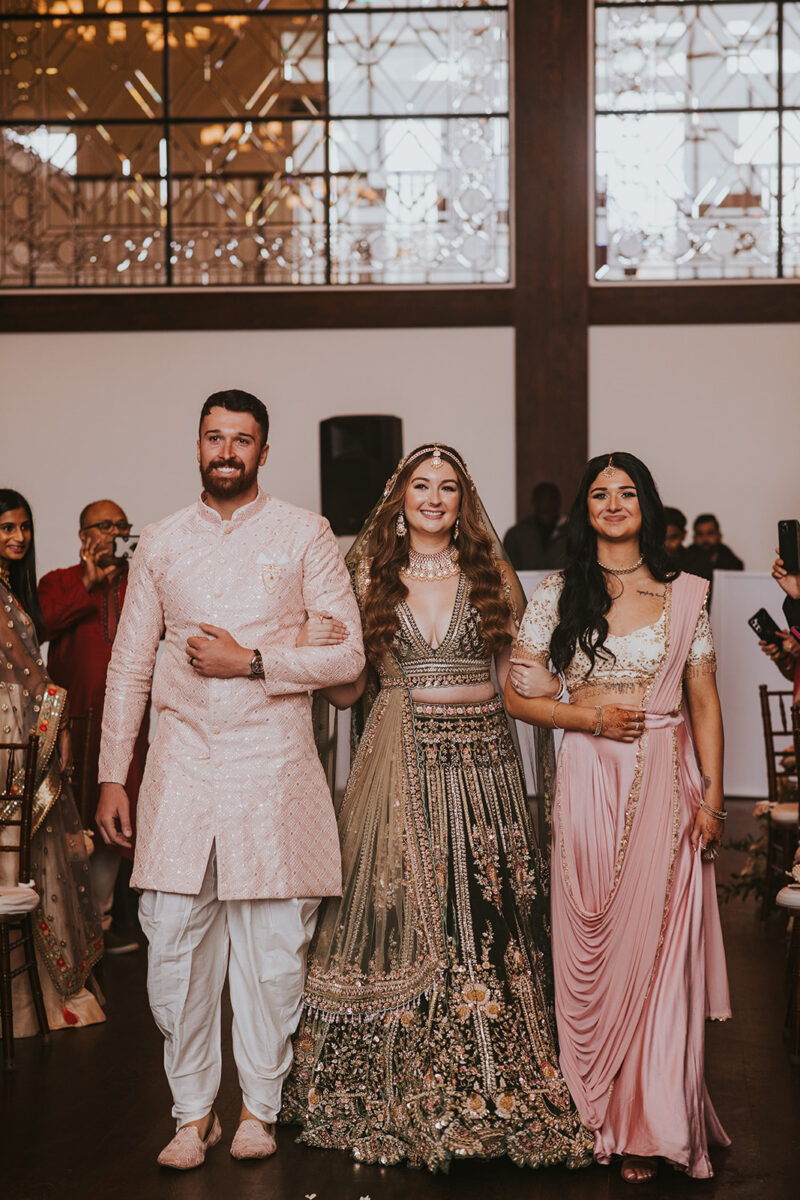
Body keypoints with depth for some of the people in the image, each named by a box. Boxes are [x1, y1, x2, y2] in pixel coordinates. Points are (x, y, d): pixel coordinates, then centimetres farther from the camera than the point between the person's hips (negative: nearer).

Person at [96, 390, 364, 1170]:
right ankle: (193, 1112, 16)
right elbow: (129, 666, 12)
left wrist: (252, 661, -11)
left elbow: (346, 654, 0)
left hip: (272, 763, -2)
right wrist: (112, 775, 8)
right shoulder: (160, 543, 11)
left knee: (271, 949, 3)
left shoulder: (304, 536, 3)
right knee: (174, 945, 1)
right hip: (181, 766, 2)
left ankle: (259, 1106, 20)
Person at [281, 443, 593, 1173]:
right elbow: (349, 689, 6)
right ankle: (396, 1088, 12)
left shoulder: (493, 578, 7)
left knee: (483, 916, 0)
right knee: (399, 914, 0)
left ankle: (491, 1085, 12)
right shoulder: (371, 579, 7)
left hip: (481, 761, 0)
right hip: (401, 764, 0)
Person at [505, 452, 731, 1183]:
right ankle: (605, 1112, 17)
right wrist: (592, 717, -8)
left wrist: (713, 794, -1)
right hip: (590, 783, 0)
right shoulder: (558, 595, 5)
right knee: (594, 948, 4)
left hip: (667, 783, 0)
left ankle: (652, 1121, 12)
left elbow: (705, 703, 6)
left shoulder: (685, 595, 6)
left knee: (660, 945, 0)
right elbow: (519, 694, 5)